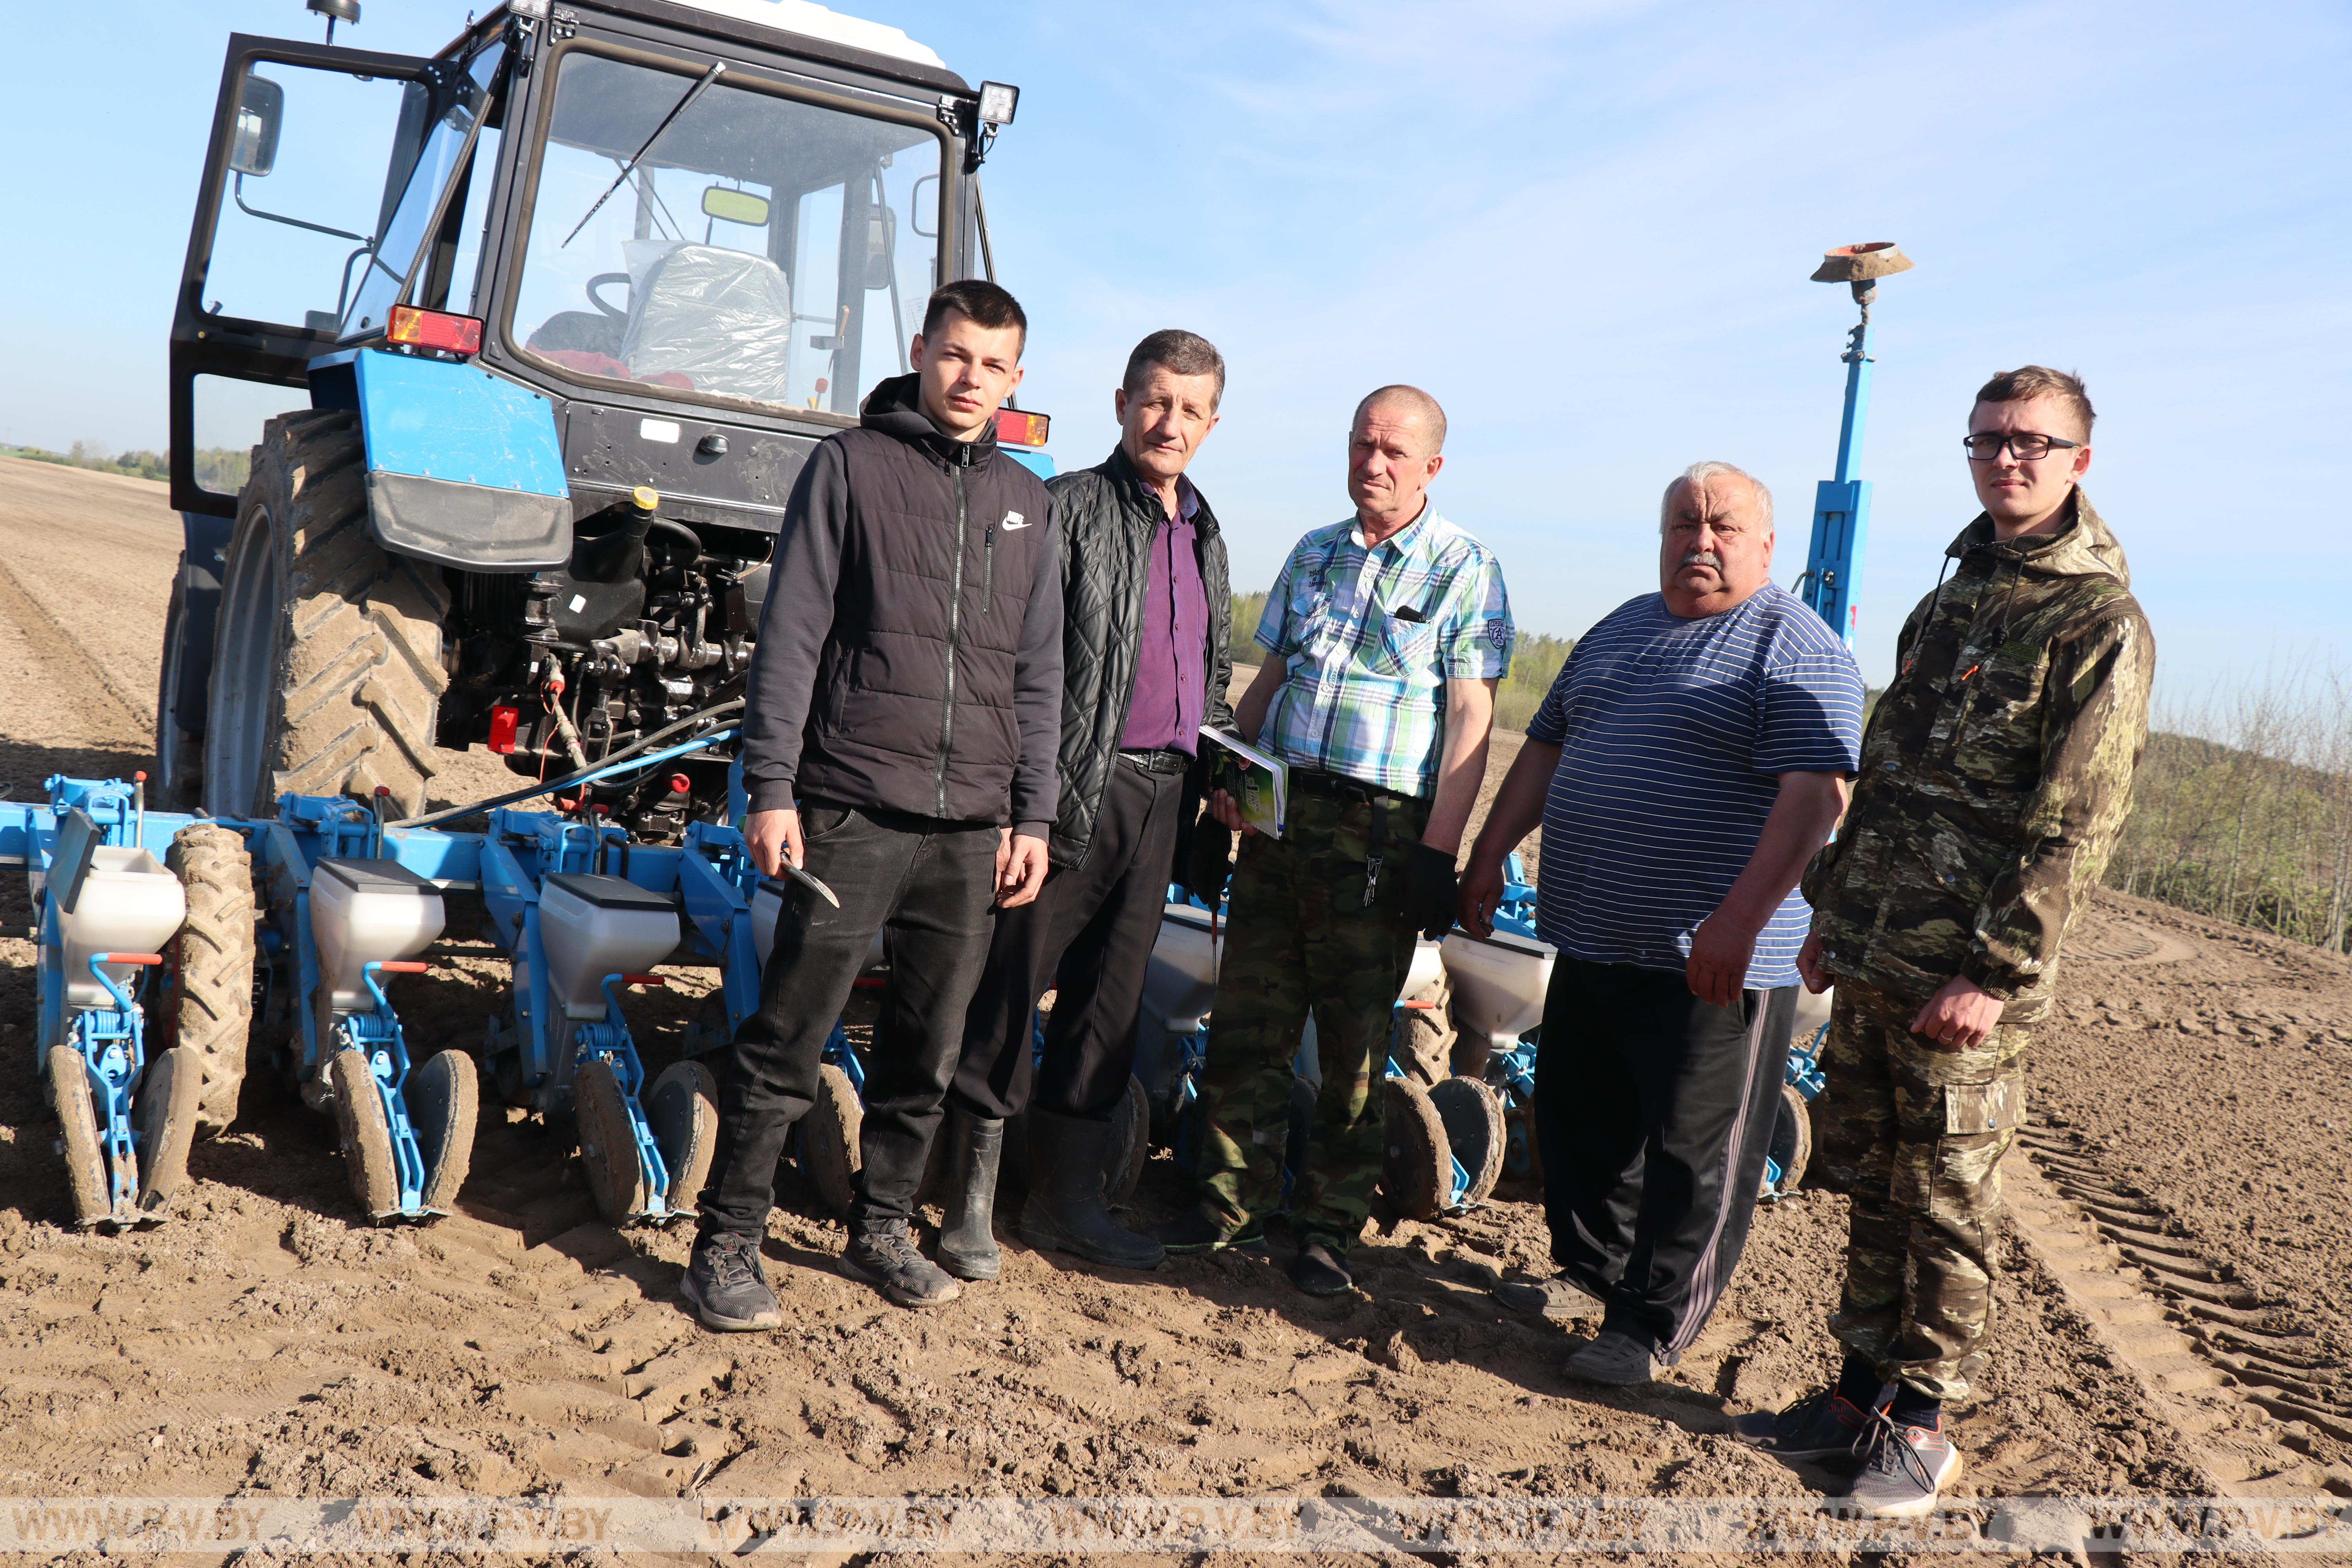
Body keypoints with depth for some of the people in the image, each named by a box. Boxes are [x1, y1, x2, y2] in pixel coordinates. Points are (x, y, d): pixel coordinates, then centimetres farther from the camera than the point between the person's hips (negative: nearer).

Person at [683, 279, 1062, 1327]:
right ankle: (727, 1246, 12)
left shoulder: (1026, 501, 16)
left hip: (974, 826, 4)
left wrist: (1032, 815, 9)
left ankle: (881, 1231, 26)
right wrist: (771, 787, -9)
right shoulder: (851, 466, 3)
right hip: (854, 809, -4)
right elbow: (790, 638, -2)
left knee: (929, 1050, 10)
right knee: (787, 1040, -1)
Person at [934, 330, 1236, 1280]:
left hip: (1160, 799, 7)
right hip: (1074, 789, -7)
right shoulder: (1068, 510, -4)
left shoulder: (1204, 536, 19)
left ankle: (1066, 1200, 25)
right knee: (1010, 988, -1)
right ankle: (971, 1206, 11)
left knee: (1108, 1000, 13)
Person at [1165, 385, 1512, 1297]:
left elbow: (1470, 720, -8)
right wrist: (1229, 772, 5)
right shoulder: (1312, 555, 14)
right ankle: (1233, 1205, 19)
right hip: (1281, 811, 5)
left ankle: (1330, 1228, 16)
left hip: (1382, 829, -5)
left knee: (1354, 1044, 3)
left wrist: (1438, 850, -15)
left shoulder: (1465, 569, -2)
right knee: (1248, 1021, 7)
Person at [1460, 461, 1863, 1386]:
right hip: (1590, 938, 7)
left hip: (1709, 959, -7)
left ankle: (1651, 1324, 15)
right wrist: (1490, 855, 15)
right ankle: (1591, 1270, 35)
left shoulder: (1796, 647, -8)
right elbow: (1546, 748, 21)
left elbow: (1815, 794, -19)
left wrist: (1739, 917, -27)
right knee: (1579, 1124, 17)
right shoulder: (1620, 630, 16)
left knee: (1691, 1151, 2)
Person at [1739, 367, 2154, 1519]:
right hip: (1872, 958, 7)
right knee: (1867, 1182, 14)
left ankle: (1923, 1425, 18)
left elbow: (2077, 826, -15)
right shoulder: (1950, 599, 15)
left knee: (1944, 1205, 4)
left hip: (1967, 980, -7)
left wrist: (1997, 972, -18)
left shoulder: (2101, 622, -9)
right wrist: (1832, 909, 17)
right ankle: (1863, 1391, 27)